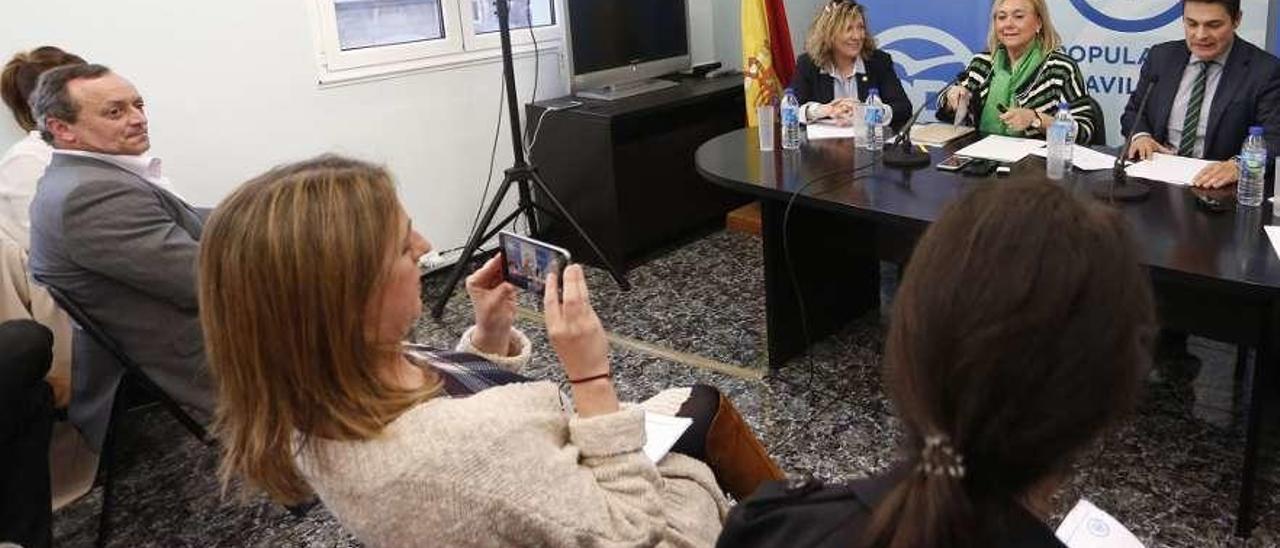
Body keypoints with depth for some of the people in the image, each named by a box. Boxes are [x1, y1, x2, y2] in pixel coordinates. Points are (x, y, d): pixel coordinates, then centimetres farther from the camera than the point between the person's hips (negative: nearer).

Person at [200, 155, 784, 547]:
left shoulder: (315, 416, -17)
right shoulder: (473, 445, -46)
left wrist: (490, 335, -11)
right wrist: (592, 377, -34)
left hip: (551, 487, 7)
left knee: (698, 405, 24)